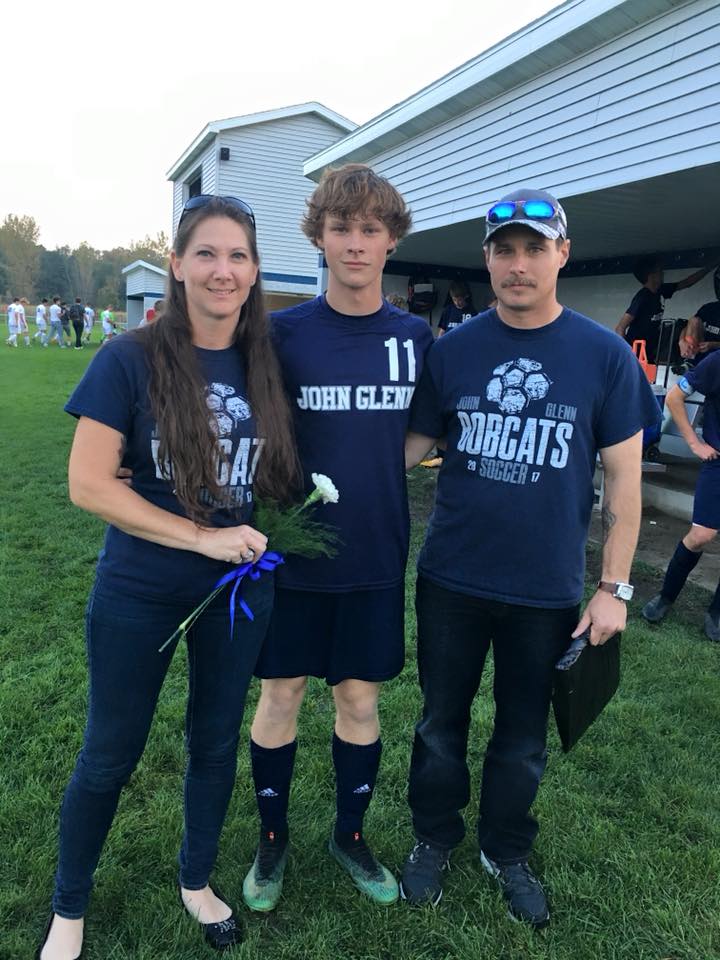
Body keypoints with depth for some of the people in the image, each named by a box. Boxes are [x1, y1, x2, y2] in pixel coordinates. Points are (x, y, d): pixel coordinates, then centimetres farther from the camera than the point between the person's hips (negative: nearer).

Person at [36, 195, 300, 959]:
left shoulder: (265, 367, -1)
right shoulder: (130, 360, -13)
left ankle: (196, 882, 45)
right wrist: (201, 537, -20)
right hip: (138, 594, -3)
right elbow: (88, 484, -16)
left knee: (216, 741, 18)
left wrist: (263, 542, -4)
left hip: (240, 589, 4)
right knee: (110, 753, 12)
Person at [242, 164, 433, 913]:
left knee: (360, 697, 14)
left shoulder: (416, 336, 0)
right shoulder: (283, 333, -6)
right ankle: (272, 838, 35)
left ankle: (350, 834, 37)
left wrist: (366, 476, -1)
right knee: (281, 694, 11)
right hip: (292, 552, -1)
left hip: (376, 556, 2)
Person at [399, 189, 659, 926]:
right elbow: (415, 442, 4)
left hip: (548, 592, 0)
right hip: (450, 580, 1)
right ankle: (433, 839, 41)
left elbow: (623, 475, -3)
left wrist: (614, 587, -4)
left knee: (523, 735, 18)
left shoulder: (604, 355, -7)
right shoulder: (453, 349, -3)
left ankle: (506, 851, 43)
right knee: (441, 721, 17)